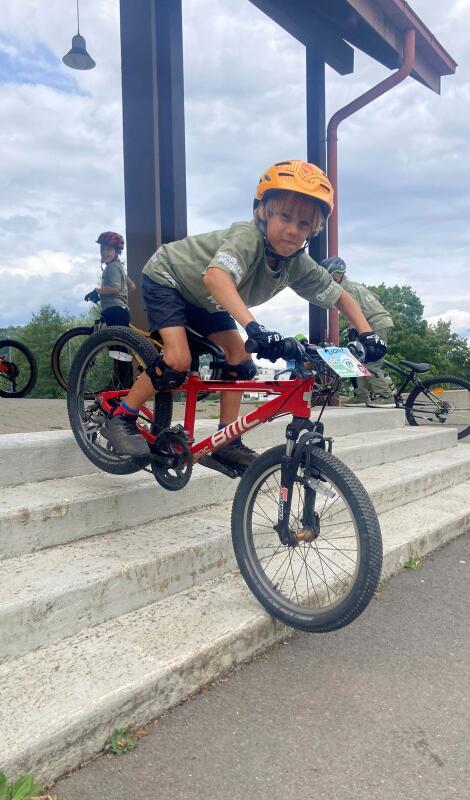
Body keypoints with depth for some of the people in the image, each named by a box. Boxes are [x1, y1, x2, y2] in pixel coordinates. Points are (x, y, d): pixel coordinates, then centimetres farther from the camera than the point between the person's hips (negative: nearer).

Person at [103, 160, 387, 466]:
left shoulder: (299, 265, -17)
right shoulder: (247, 237, -37)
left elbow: (341, 296, -6)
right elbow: (215, 277, -56)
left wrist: (367, 333, -21)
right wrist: (254, 328, -67)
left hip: (201, 299, 7)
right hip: (166, 278, -7)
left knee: (240, 357, -3)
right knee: (178, 361, -22)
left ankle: (226, 442, 7)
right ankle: (121, 419, -1)